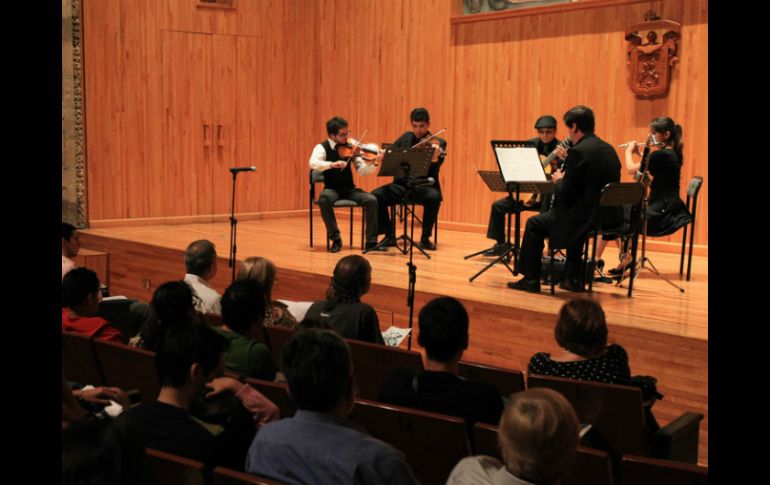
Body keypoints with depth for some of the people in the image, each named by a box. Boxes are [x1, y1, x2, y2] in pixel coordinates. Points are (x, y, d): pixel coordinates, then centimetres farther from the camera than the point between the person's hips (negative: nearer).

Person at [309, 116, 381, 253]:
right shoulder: (322, 148, -5)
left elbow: (363, 170, -4)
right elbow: (313, 163, -25)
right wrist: (332, 164, -39)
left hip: (350, 189, 3)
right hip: (332, 189, -2)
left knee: (372, 200, -23)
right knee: (323, 200, -36)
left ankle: (371, 241, -11)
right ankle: (335, 239, -18)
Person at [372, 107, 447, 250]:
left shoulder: (438, 143, 1)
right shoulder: (406, 138, 13)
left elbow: (434, 170, -14)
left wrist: (436, 157, -37)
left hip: (424, 185, -3)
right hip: (402, 183, 3)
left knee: (433, 197, -36)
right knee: (376, 196, -21)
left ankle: (425, 238, -15)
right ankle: (389, 235, -3)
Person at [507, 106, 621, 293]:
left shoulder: (579, 151, -17)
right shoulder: (609, 149, 10)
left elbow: (566, 195, -17)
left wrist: (558, 180, 4)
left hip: (586, 218, -9)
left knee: (534, 224, 11)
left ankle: (531, 279, 18)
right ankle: (572, 278, 36)